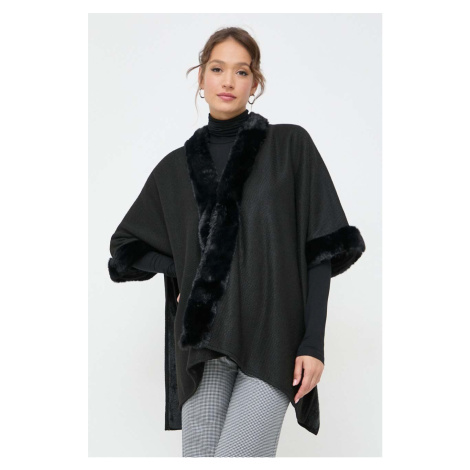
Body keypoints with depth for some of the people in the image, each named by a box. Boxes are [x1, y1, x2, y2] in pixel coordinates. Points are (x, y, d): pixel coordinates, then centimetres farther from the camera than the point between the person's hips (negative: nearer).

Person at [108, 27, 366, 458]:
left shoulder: (290, 146, 4)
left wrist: (314, 343, -8)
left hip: (272, 336, -3)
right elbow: (126, 245, 24)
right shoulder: (176, 167, 13)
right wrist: (182, 272, 6)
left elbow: (320, 249, 0)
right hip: (204, 343, 4)